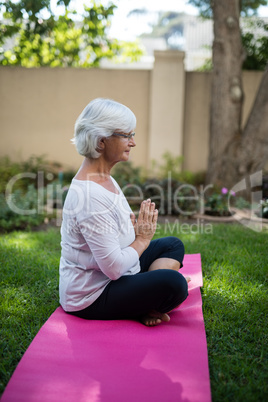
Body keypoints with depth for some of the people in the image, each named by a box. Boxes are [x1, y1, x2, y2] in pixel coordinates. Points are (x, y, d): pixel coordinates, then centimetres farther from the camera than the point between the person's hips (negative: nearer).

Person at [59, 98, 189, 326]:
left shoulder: (104, 178, 4)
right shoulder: (89, 194, -28)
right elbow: (114, 267, -28)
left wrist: (141, 232, -3)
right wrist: (142, 240, -10)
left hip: (110, 278, 11)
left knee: (173, 245, 15)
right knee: (173, 282, -28)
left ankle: (143, 306, -3)